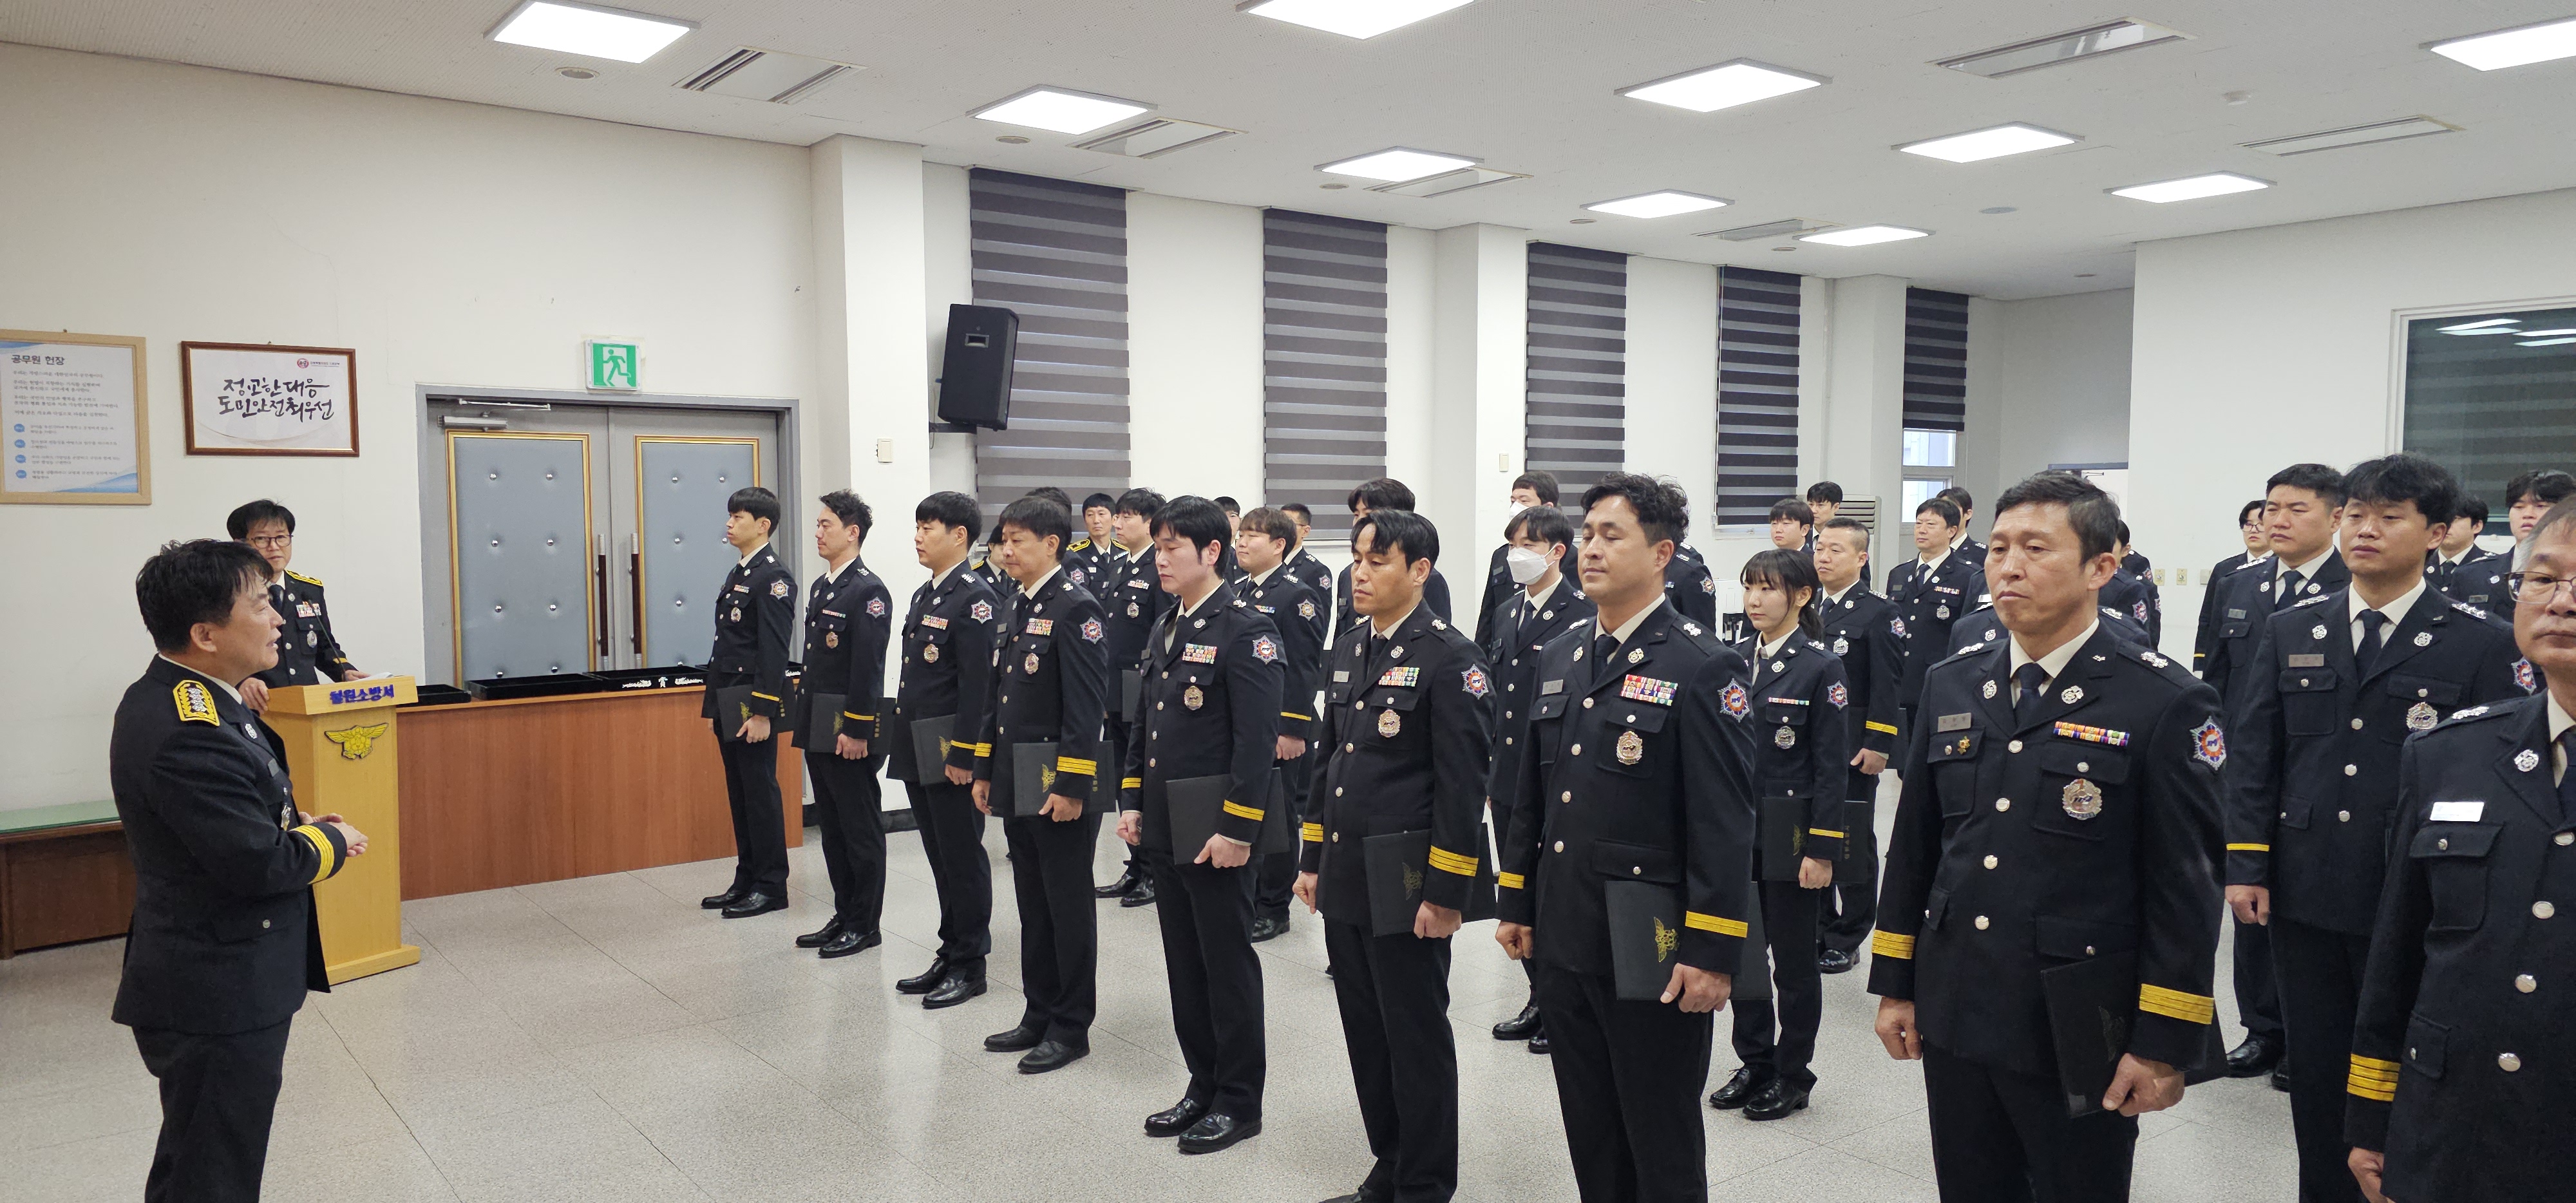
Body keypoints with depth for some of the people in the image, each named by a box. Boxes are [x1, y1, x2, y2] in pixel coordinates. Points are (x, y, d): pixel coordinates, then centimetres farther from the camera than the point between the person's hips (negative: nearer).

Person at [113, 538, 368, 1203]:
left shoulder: (175, 699, 5)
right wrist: (335, 842, -9)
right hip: (220, 997, -10)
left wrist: (294, 821, 3)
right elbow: (261, 863, -27)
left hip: (206, 983, 11)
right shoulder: (187, 733, -27)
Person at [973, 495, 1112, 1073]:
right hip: (1017, 786, 9)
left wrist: (1071, 786, -21)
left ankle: (1071, 1027, 14)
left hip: (1060, 788, -9)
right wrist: (984, 770, 16)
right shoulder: (1018, 609, 12)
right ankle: (1039, 1015, 28)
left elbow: (1087, 706, -19)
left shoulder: (1076, 609, -14)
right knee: (1033, 905, 16)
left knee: (1068, 907, 3)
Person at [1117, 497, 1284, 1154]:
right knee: (1183, 962, 15)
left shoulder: (1246, 629, -14)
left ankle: (1239, 1101, 16)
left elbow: (1258, 739, -18)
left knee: (1228, 964, 3)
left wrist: (1237, 828, -21)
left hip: (1216, 833, -8)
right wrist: (1132, 801, 11)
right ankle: (1203, 1086, 28)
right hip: (1163, 829, 8)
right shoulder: (1165, 628, 11)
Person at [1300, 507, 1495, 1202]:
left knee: (1416, 1039, 5)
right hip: (1345, 879, 7)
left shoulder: (1450, 658, -12)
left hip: (1408, 885, -7)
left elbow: (1463, 786, -15)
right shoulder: (1350, 651, 11)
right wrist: (1312, 859, 15)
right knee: (1365, 1032, 16)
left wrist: (1446, 893, -17)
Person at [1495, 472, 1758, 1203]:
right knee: (1590, 1133, 18)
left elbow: (1725, 825, -15)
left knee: (1662, 1143, 9)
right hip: (1563, 942, 6)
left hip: (1654, 951, -6)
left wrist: (1712, 953, -17)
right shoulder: (1560, 657, 9)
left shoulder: (1702, 668, -12)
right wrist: (1515, 904, 14)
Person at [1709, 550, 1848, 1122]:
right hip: (1735, 831, 5)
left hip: (1789, 835, -5)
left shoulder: (1821, 667, -9)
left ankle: (1792, 1075, 22)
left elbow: (1831, 767, -10)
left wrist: (1822, 849, -13)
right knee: (1741, 952, 12)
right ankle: (1755, 1063, 27)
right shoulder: (1734, 659, 5)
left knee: (1793, 960, 7)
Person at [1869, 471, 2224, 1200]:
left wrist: (2166, 1045, -10)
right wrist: (1894, 985, 10)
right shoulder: (1949, 687, 6)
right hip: (1952, 1019, 5)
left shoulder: (2167, 705, -10)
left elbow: (2187, 890, -9)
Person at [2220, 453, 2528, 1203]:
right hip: (2304, 895, 3)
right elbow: (2253, 757, 5)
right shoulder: (2290, 631, 5)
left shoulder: (2484, 646, -4)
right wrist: (2246, 867, 0)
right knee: (2315, 1069, 13)